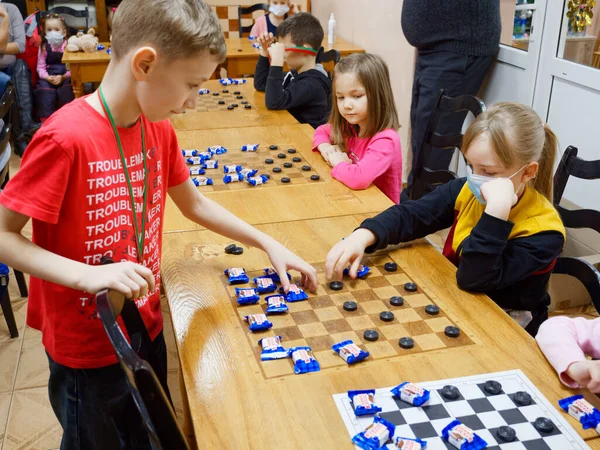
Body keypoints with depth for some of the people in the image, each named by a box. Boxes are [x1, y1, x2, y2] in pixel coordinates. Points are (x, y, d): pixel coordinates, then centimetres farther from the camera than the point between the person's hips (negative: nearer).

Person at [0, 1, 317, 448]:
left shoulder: (159, 130, -4)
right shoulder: (65, 137, -26)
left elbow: (193, 204, 10)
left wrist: (268, 244, 6)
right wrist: (90, 275, -32)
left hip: (146, 329, 6)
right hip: (88, 350, -6)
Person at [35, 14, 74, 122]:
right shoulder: (44, 47, 6)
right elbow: (40, 67, 5)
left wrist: (63, 77, -19)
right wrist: (48, 78, -13)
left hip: (66, 77, -2)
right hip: (49, 77, 2)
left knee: (66, 90, -30)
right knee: (43, 90, -25)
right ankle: (46, 120, -15)